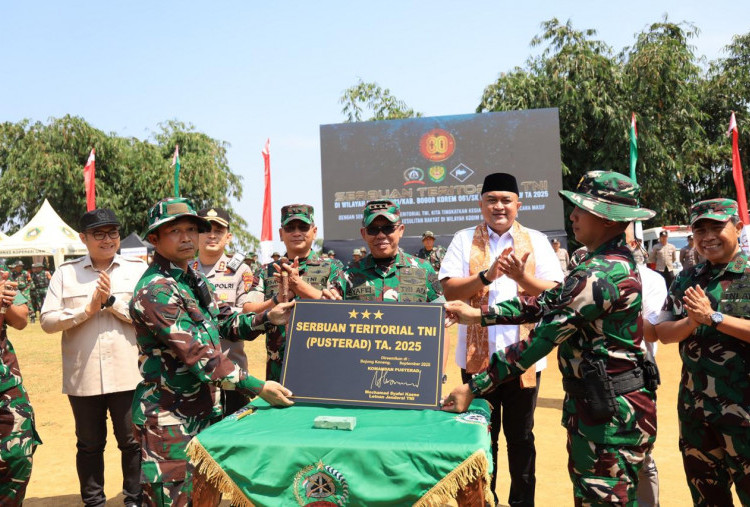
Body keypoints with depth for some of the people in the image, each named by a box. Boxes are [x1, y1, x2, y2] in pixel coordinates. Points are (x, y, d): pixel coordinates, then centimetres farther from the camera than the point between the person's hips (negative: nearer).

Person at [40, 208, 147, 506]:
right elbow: (47, 321, 0)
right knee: (89, 445, 14)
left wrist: (112, 301, -12)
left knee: (133, 442, 8)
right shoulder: (66, 272, 6)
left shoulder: (138, 269, 3)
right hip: (82, 377, 1)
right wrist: (88, 309, -11)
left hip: (129, 374, -1)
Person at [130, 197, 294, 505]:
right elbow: (196, 354, -25)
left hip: (205, 409, 9)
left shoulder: (195, 280, 10)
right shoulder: (155, 290, -19)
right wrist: (257, 388, -26)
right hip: (171, 418, -8)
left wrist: (268, 318, -2)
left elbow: (226, 323, 16)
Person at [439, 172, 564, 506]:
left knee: (520, 435, 13)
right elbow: (449, 290, -6)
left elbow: (555, 292, -3)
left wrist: (520, 275, -19)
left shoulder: (536, 241, 4)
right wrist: (487, 275, -19)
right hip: (477, 356, 0)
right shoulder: (464, 240, 3)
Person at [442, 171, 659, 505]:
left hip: (612, 411, -10)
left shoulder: (601, 274, -23)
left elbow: (541, 339, -24)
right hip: (594, 403, 10)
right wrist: (479, 314, 8)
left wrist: (474, 387, -20)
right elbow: (547, 303, 13)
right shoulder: (609, 262, 11)